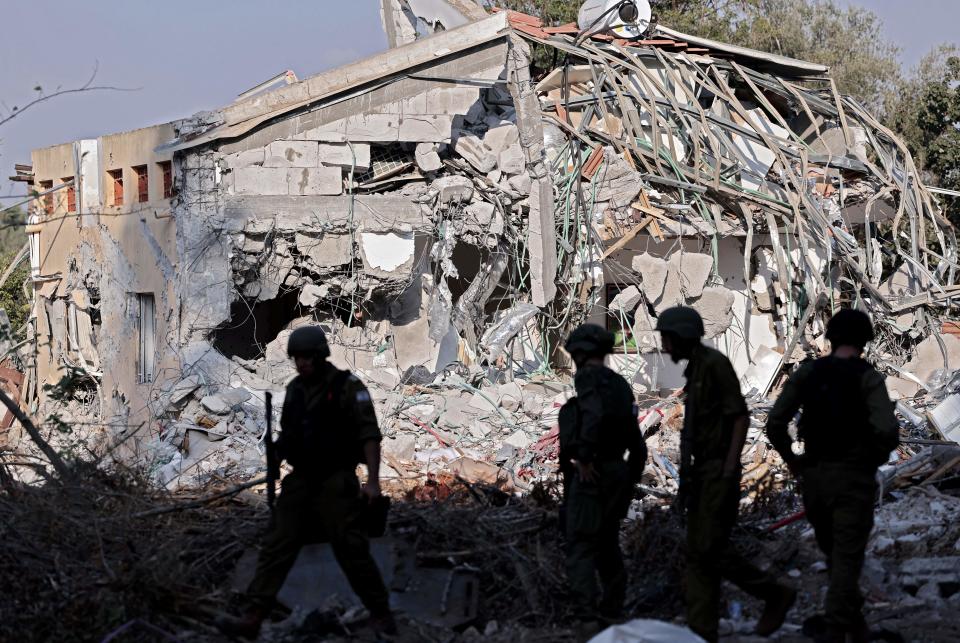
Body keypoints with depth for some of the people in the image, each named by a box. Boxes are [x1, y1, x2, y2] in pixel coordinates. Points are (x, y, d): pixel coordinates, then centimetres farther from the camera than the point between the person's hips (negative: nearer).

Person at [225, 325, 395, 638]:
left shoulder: (348, 387, -10)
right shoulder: (294, 389, 9)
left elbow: (369, 434, -14)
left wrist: (373, 480, -22)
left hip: (336, 483, -5)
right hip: (300, 481, 5)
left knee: (352, 549, -4)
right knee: (277, 546, -2)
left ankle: (380, 612, 10)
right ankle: (255, 614, -4)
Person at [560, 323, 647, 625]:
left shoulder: (588, 377, -8)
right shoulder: (620, 385, 17)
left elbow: (594, 414, -29)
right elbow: (637, 444, 19)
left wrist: (584, 458, -23)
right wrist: (629, 481, 23)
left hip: (590, 474, -8)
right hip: (617, 473, 9)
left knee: (580, 547, -8)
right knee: (607, 544, 19)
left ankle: (588, 616, -17)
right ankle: (612, 610, 24)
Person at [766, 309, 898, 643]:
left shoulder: (806, 373, 0)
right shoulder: (868, 378, -9)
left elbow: (775, 423, -5)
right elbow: (888, 431, -22)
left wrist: (791, 460, 10)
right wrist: (875, 458, -2)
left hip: (815, 477, 4)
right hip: (855, 480, -4)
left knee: (835, 553, 24)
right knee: (846, 561, 2)